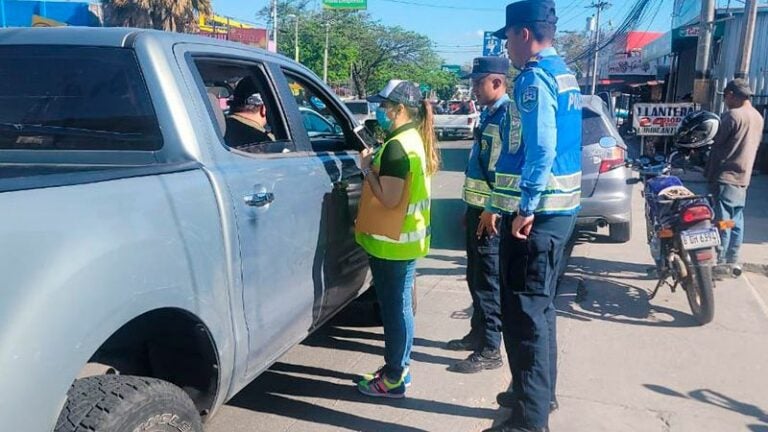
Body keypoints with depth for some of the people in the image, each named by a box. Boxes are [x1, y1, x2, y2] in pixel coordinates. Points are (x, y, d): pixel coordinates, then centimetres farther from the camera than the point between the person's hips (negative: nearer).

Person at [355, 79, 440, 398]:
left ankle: (393, 379, 12)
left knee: (394, 307, 0)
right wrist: (375, 164, 7)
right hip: (407, 239, 10)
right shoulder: (415, 139, 11)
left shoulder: (397, 146, -20)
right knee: (399, 305, 17)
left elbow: (389, 198, -23)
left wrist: (367, 169, -12)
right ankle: (398, 368, 30)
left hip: (393, 242, -10)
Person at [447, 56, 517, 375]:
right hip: (476, 207, 9)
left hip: (490, 212, -9)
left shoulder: (508, 114, -15)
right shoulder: (488, 114, 14)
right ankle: (477, 333, 32)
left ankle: (490, 350, 8)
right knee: (475, 277, 18)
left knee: (487, 281, -2)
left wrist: (492, 210, -23)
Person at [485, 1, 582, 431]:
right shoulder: (565, 75, 16)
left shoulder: (535, 78, -14)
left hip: (537, 212, -10)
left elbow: (540, 150, -24)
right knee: (540, 307, 19)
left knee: (524, 314, -4)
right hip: (562, 206, 10)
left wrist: (525, 209, -19)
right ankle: (541, 392, 33)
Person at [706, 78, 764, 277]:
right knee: (736, 220, 12)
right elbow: (755, 145, 17)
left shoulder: (732, 115, -14)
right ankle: (733, 260, 18)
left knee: (722, 220, -5)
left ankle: (720, 263, -2)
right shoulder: (758, 117, 12)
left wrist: (709, 175, -4)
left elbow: (718, 145, -11)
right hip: (744, 177, 8)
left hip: (726, 177, -8)